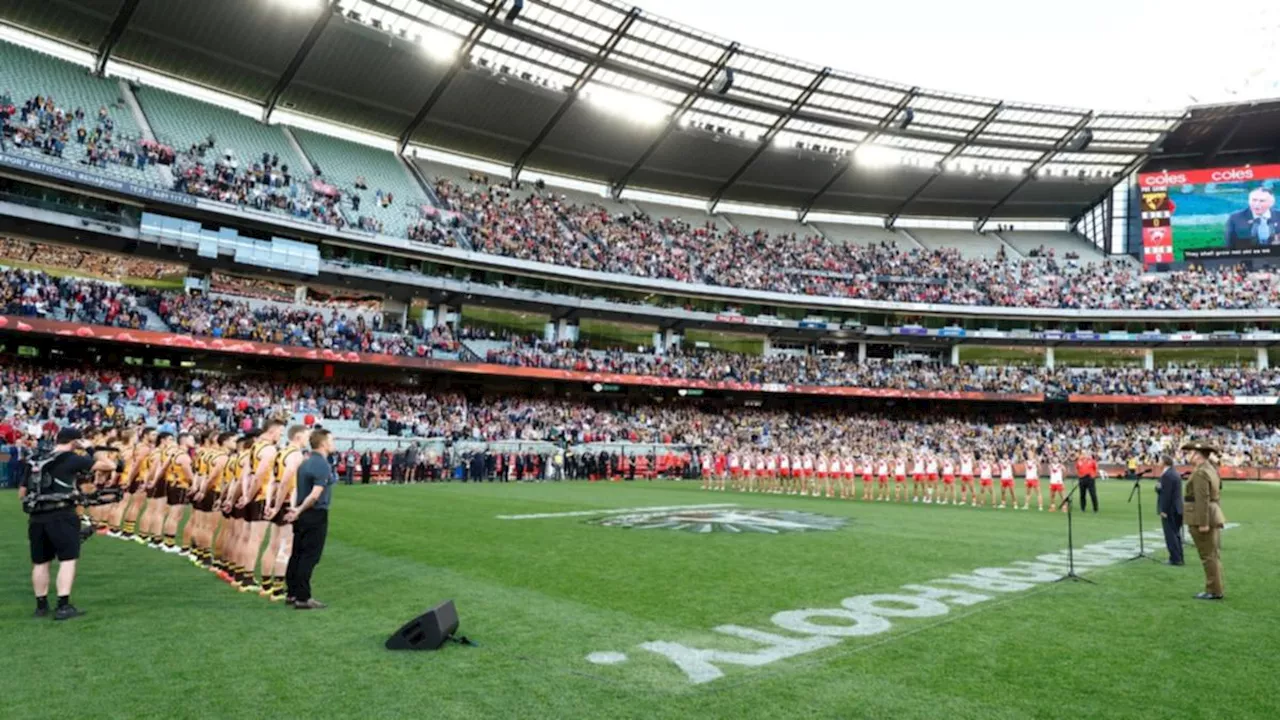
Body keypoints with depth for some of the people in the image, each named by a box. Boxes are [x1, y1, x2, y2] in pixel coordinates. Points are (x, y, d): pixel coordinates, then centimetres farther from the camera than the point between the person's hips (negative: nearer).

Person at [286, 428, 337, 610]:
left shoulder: (305, 462, 10)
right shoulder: (323, 465, -17)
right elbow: (315, 495, -24)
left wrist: (298, 510, 14)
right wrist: (300, 510, -14)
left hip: (302, 515, 9)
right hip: (316, 515, -9)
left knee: (297, 554, 14)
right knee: (310, 557, -3)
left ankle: (293, 592, 23)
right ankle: (303, 598, 1)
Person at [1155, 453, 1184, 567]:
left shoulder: (1166, 475, -19)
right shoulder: (1175, 473, 12)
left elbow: (1166, 494, -22)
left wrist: (1163, 510, -18)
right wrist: (1159, 487, 1)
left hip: (1169, 510, -10)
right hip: (1177, 508, 10)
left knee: (1170, 535, -4)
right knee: (1176, 534, 16)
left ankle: (1175, 559, -2)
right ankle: (1178, 557, 22)